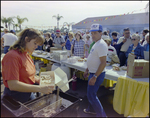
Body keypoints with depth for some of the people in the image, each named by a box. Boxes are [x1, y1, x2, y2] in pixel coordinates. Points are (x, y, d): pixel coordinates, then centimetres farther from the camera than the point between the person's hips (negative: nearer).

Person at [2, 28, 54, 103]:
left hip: (29, 94, 8)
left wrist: (39, 80, -3)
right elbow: (13, 85, -29)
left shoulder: (26, 55, 5)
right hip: (14, 98, -8)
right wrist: (40, 88, -34)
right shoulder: (12, 56, -22)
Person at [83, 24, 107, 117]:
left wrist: (94, 77, -26)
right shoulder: (96, 44, 11)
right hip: (93, 73, 10)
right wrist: (87, 70, 21)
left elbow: (103, 63, -26)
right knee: (91, 93, 22)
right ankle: (92, 109, 43)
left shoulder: (101, 45, -21)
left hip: (97, 74, -10)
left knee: (91, 95, -1)